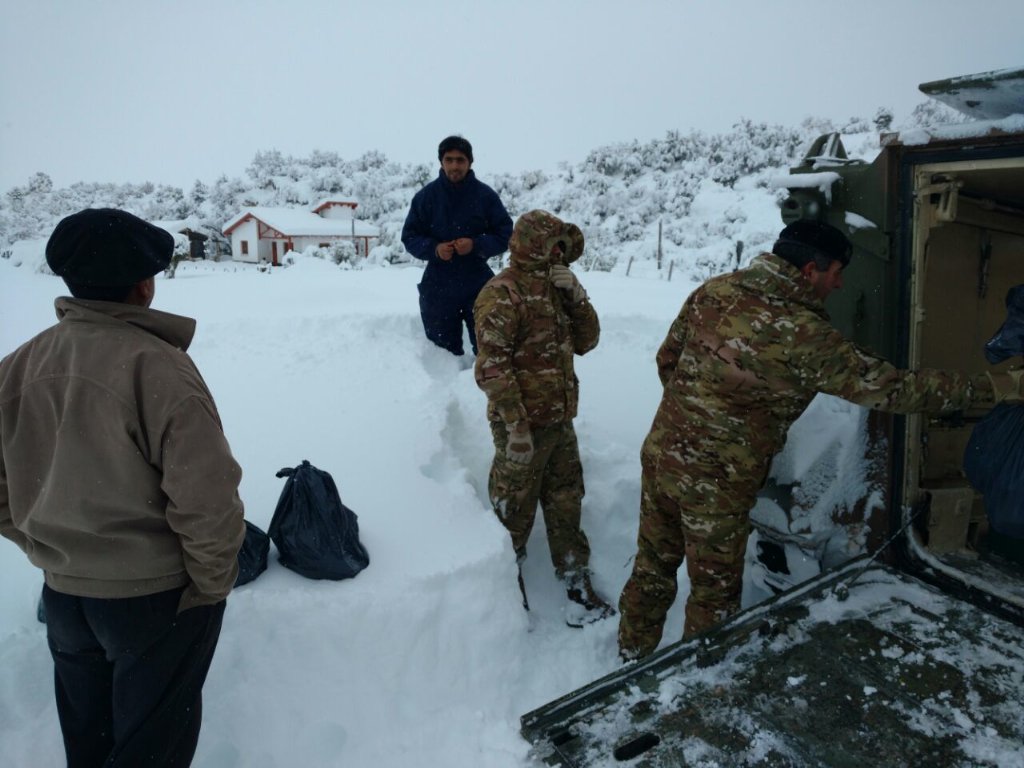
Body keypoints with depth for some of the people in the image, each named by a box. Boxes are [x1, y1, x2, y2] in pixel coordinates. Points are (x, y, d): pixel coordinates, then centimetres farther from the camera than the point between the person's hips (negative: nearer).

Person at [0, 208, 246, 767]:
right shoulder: (156, 367, -25)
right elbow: (206, 499, -26)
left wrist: (52, 549, 12)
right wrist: (213, 582, -11)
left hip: (62, 594, 6)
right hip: (156, 595, -6)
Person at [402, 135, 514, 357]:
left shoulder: (486, 195, -2)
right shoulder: (426, 195, 0)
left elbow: (505, 236, -1)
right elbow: (409, 237, 3)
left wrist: (476, 245, -19)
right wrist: (434, 248, -17)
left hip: (479, 286, -1)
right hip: (438, 288, 1)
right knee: (444, 350, 10)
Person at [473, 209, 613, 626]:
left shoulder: (554, 289, 12)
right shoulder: (502, 294, -14)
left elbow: (586, 341, 10)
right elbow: (492, 365, -21)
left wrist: (575, 295, -4)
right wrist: (515, 426, -24)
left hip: (560, 422, 8)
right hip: (524, 427, -8)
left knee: (567, 506, 17)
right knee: (513, 513, 8)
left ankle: (578, 585, 32)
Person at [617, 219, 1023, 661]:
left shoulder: (714, 291, -2)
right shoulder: (804, 335, -20)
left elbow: (667, 358, 8)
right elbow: (889, 388, -14)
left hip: (660, 453, 6)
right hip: (716, 485, -6)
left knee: (652, 568, 23)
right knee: (714, 594, 16)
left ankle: (632, 658, 42)